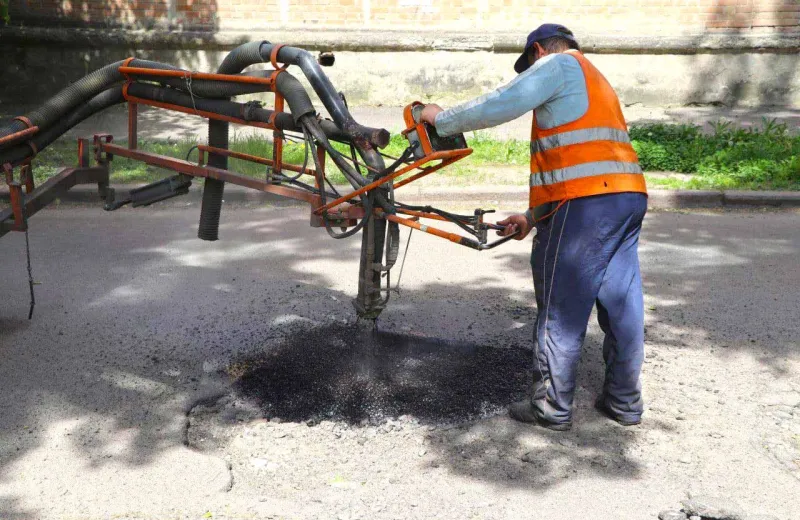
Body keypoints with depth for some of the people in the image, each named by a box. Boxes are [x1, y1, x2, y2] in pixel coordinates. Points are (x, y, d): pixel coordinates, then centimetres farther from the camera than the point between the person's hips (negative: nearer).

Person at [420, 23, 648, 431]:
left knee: (560, 309, -1)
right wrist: (532, 217, 23)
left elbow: (498, 106, -8)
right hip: (627, 198, 9)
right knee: (621, 303, 12)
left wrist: (442, 119, 6)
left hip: (586, 203, -9)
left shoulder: (558, 65, 3)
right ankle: (624, 401, 22)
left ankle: (552, 407, 8)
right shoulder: (593, 81, 31)